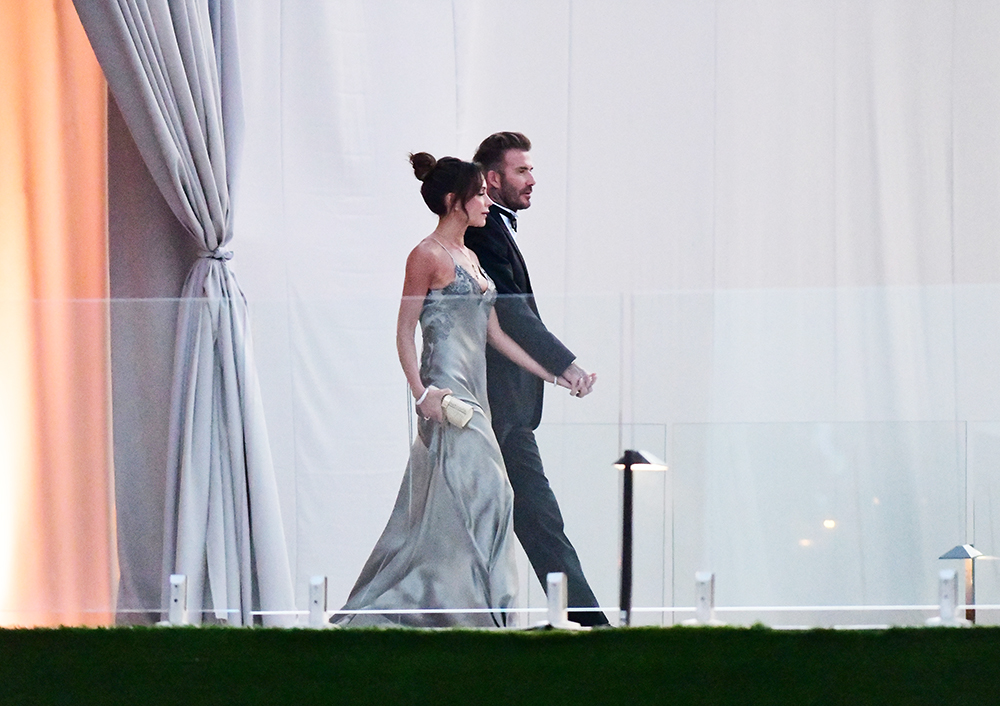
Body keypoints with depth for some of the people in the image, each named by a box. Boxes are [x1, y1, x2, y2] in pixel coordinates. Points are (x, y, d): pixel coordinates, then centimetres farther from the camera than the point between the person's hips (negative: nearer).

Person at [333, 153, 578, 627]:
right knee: (482, 490, -13)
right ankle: (476, 609, -10)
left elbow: (494, 333, 19)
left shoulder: (470, 258, 17)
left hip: (473, 389, 9)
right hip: (446, 387, -9)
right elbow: (404, 331, -9)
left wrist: (551, 374, 17)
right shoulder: (428, 256, -8)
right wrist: (422, 393, -20)